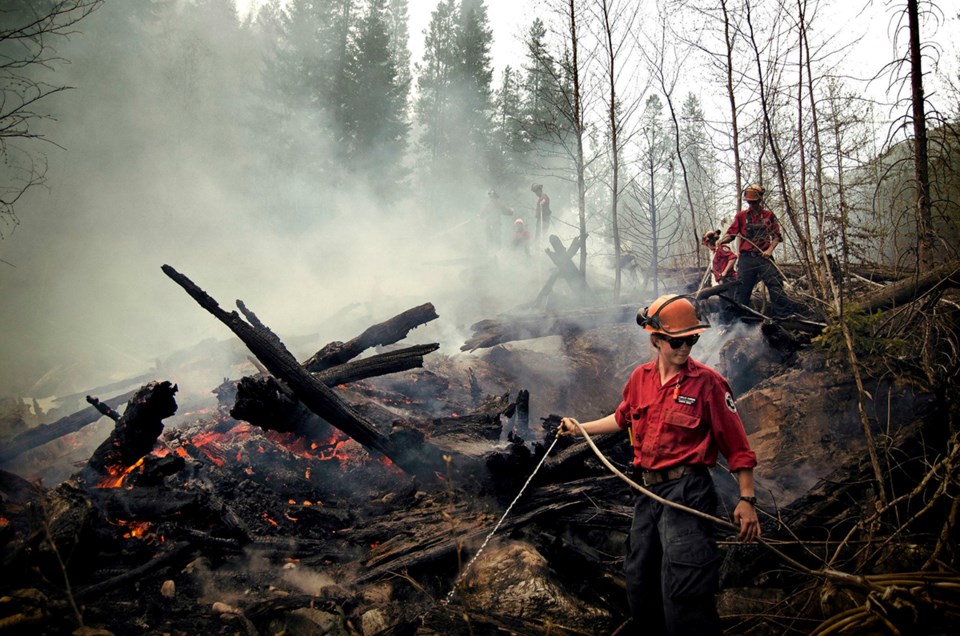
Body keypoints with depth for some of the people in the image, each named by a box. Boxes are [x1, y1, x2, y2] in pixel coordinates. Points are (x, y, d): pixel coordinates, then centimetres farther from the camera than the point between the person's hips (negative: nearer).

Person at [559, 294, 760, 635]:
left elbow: (736, 444, -8)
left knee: (682, 593, -10)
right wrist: (581, 428, 28)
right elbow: (623, 418, 25)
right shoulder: (640, 377, 5)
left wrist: (747, 500, -11)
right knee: (639, 583, 17)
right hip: (648, 492, 6)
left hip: (686, 492, -6)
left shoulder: (707, 382, -10)